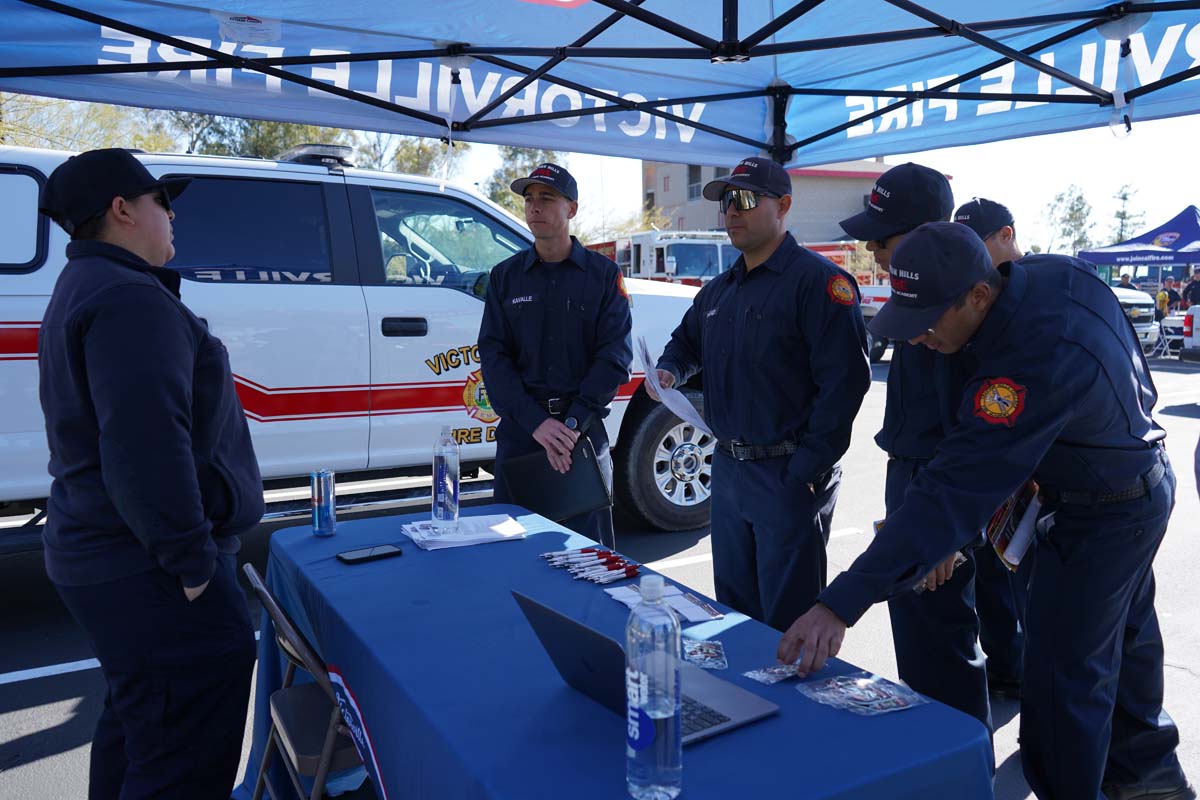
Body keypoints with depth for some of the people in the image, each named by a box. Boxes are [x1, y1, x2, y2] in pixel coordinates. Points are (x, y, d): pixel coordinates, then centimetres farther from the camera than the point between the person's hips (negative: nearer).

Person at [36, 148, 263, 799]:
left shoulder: (86, 289, 17)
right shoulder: (130, 300, -17)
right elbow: (147, 448, -27)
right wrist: (192, 561, -20)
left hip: (100, 553, 11)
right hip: (147, 572, -11)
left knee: (135, 719, 25)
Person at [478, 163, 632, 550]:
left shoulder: (603, 274, 3)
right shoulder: (505, 276, 8)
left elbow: (615, 354, -6)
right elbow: (493, 356, -1)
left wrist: (572, 422, -16)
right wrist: (536, 422, -15)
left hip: (584, 431, -1)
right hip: (518, 431, 2)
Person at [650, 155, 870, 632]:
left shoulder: (818, 281, -14)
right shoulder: (719, 289, 13)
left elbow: (844, 381, -20)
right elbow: (687, 340, 27)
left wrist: (806, 471, -21)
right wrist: (669, 371, 3)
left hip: (789, 477, -8)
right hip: (727, 468, 8)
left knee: (787, 623, 5)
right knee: (733, 607, 20)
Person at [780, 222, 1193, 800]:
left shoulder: (1034, 361, -39)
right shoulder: (1063, 279, -12)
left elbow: (953, 494, -43)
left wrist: (841, 604, -44)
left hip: (1100, 520, -10)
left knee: (1061, 679, 0)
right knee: (1125, 642, 27)